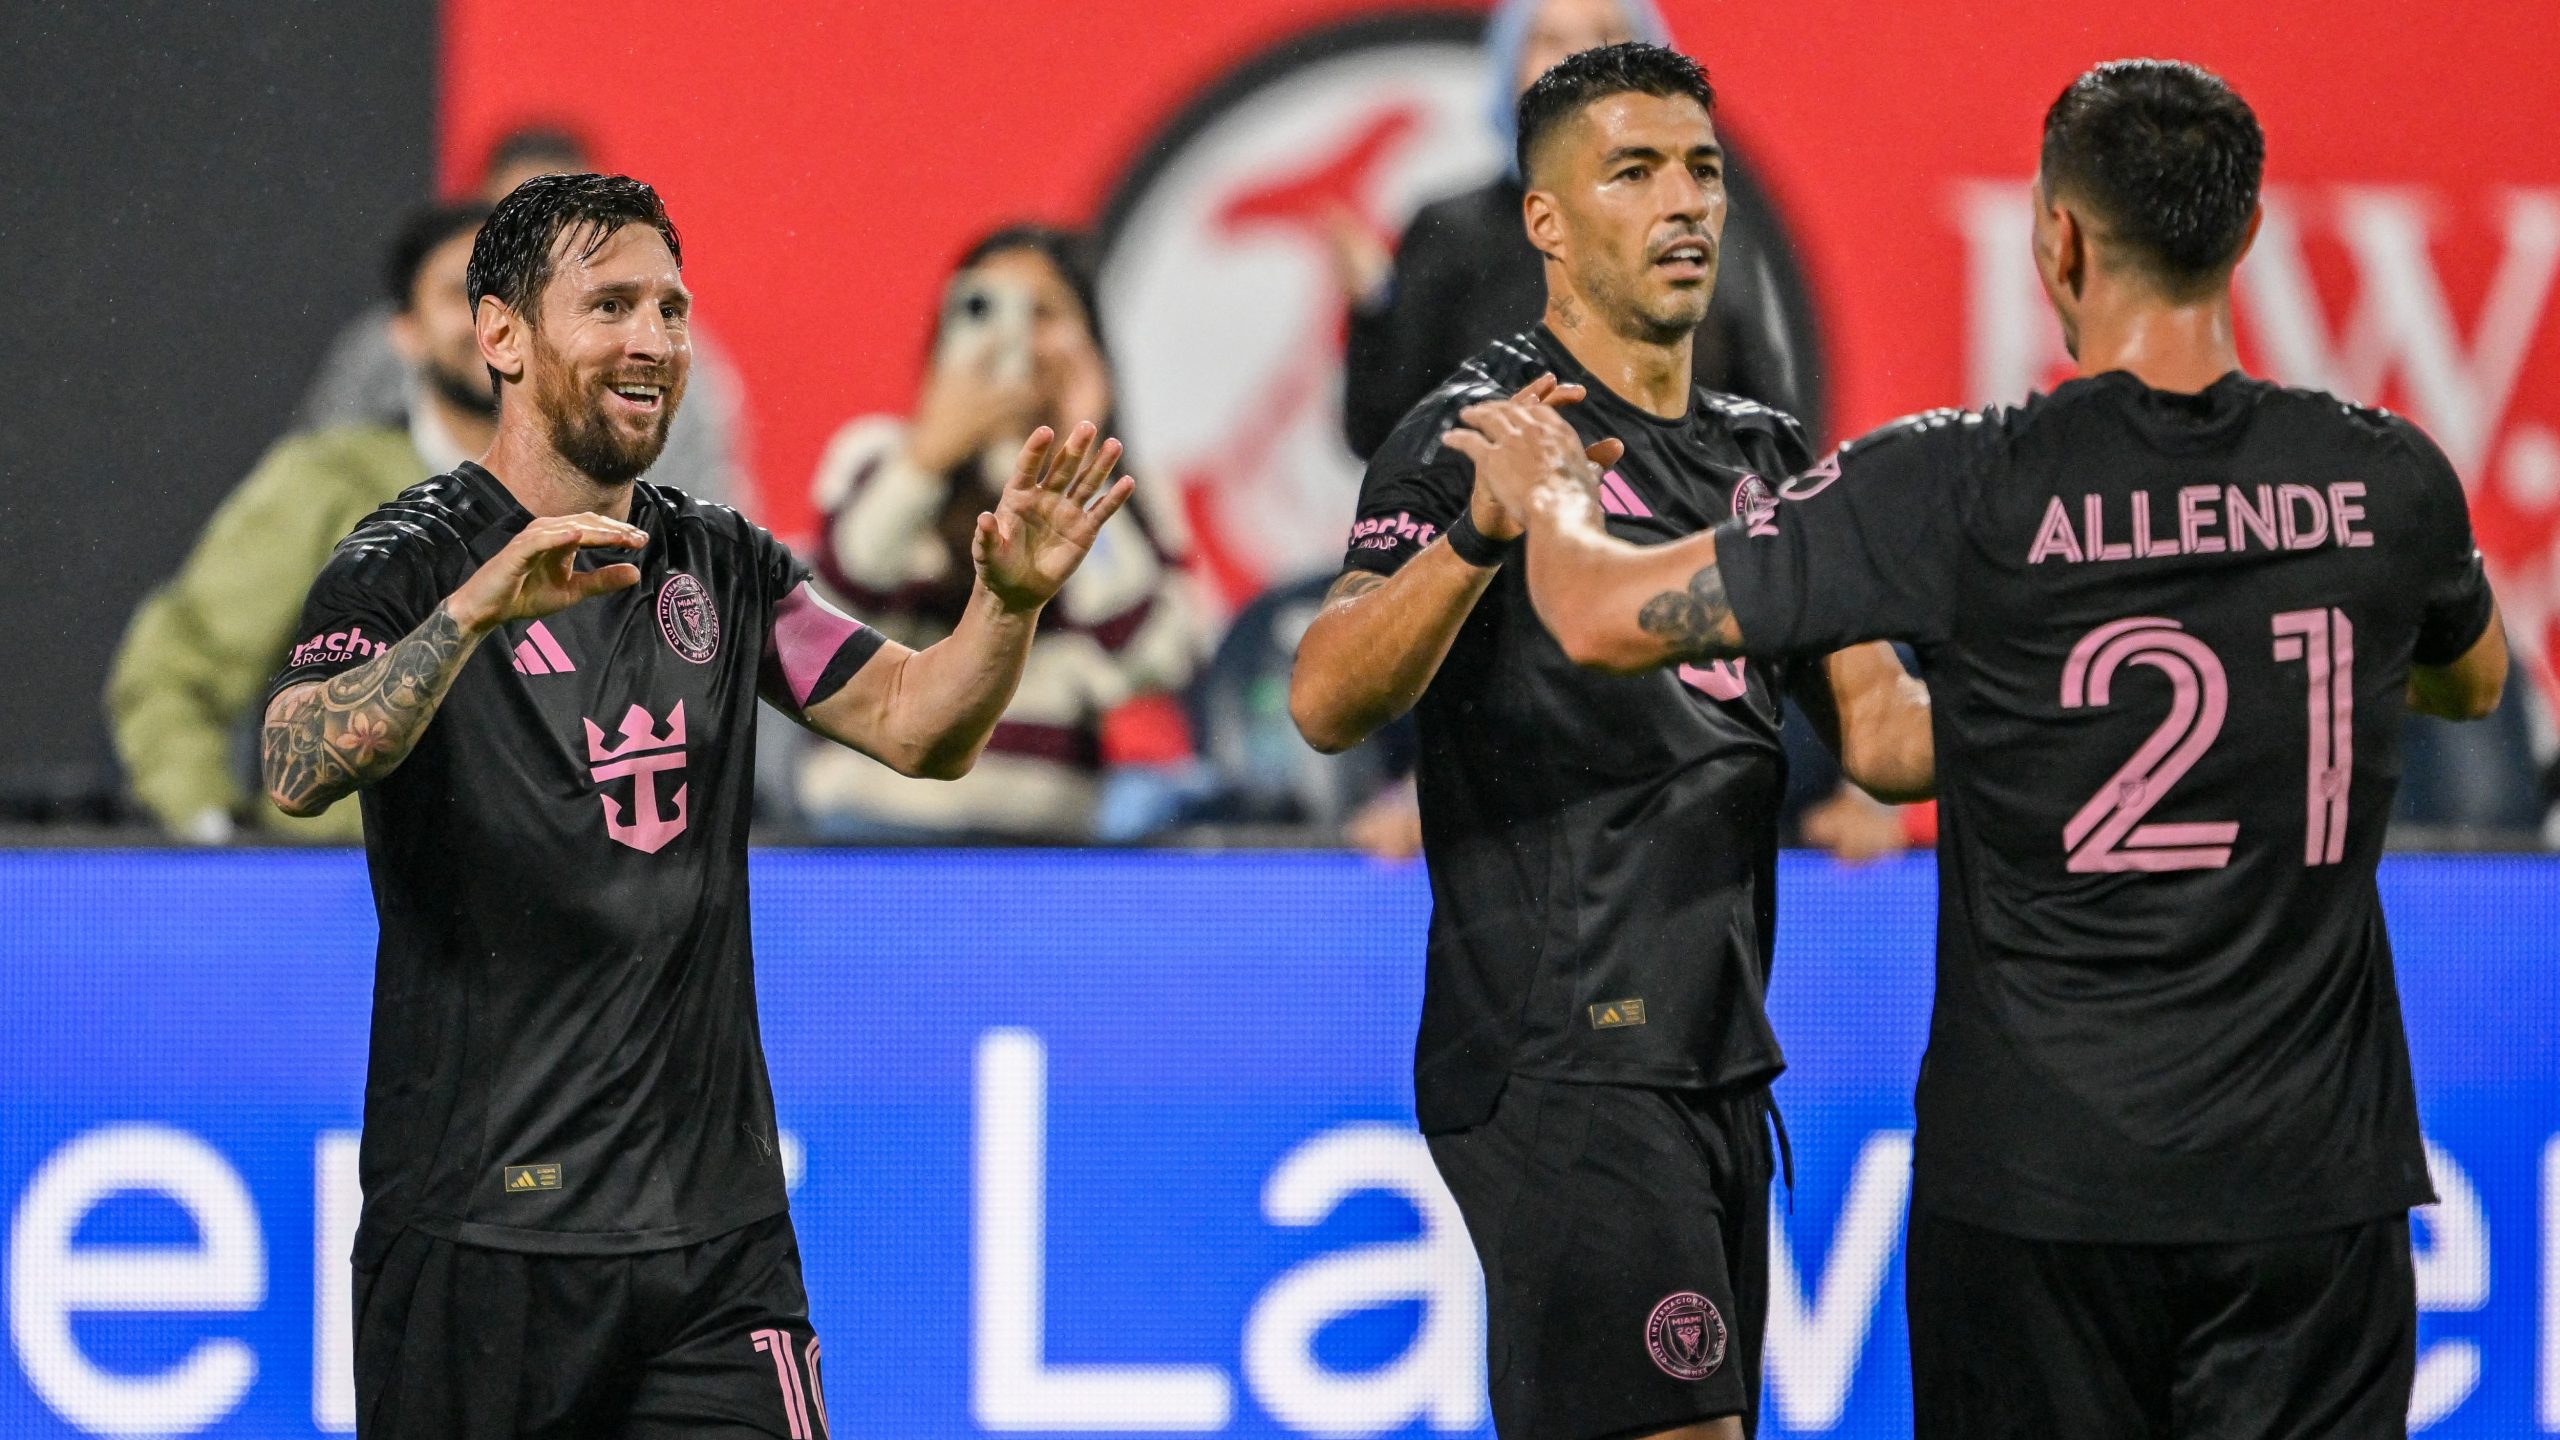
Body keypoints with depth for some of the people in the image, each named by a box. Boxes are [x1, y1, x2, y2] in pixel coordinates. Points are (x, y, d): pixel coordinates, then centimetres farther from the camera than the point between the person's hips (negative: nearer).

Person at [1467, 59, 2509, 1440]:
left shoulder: (1961, 490, -12)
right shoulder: (2388, 479, -2)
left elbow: (1607, 617, -5)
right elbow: (2473, 679, 22)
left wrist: (1544, 487, 17)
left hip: (2036, 1182, -2)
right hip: (2314, 1174, 2)